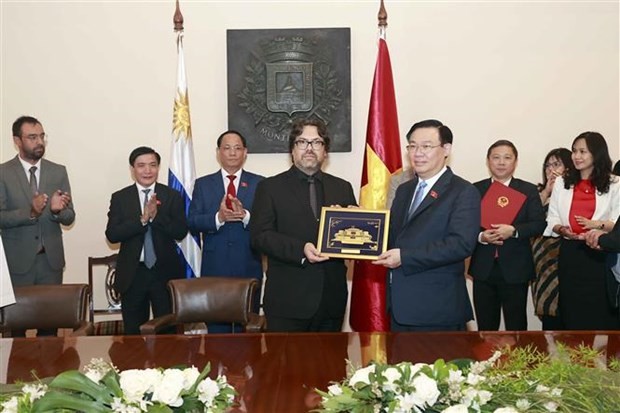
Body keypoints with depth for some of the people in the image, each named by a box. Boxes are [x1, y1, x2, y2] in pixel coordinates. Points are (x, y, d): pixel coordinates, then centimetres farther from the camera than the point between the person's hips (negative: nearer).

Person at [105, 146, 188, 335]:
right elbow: (111, 234, -7)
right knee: (133, 332, 9)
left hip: (165, 272, 0)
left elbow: (180, 232, -6)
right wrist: (142, 219, -19)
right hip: (132, 274, 1)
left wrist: (156, 215, -20)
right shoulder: (120, 198, 4)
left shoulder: (172, 196, 3)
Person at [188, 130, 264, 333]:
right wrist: (218, 217, -18)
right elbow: (192, 222, -1)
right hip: (214, 268, 0)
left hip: (249, 268, 0)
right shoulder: (203, 184, 8)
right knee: (217, 329, 5)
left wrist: (245, 216, -21)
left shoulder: (259, 184, 6)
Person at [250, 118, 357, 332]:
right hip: (288, 299, -3)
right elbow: (260, 235, -6)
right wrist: (300, 250, -20)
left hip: (332, 298, 4)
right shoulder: (270, 187, 4)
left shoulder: (342, 188, 14)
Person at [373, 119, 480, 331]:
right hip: (400, 306, 7)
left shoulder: (464, 192, -9)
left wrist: (404, 257, -24)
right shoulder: (404, 190, 16)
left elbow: (461, 243, -21)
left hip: (438, 309, -7)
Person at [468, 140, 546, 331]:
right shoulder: (475, 190, 6)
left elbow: (539, 224, -4)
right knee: (486, 327, 9)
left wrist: (513, 231, -20)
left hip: (515, 270, -1)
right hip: (483, 270, 1)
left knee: (516, 326, 8)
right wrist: (480, 236, -17)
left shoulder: (529, 191, 4)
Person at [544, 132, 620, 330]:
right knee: (572, 315, 6)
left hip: (600, 256, -2)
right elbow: (552, 220, 9)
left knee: (601, 315, 2)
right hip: (570, 255, 3)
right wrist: (561, 230, -11)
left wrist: (598, 225, -21)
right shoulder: (561, 183, 11)